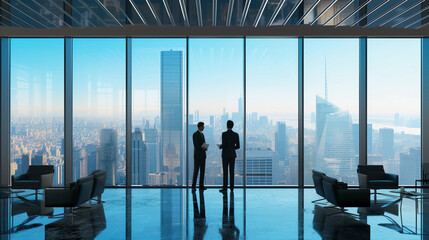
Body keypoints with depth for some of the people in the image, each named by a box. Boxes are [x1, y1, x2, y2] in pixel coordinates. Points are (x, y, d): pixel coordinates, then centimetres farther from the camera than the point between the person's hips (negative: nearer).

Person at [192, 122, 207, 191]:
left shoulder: (202, 134, 18)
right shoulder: (195, 134, -8)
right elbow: (196, 145, -15)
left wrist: (205, 148, -3)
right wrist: (202, 148, -27)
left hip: (203, 155, 8)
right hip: (197, 155, -8)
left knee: (202, 171, 4)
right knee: (196, 171, -6)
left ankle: (201, 186, 7)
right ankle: (193, 186, -1)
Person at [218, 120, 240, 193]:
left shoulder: (224, 134, -11)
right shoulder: (236, 134, 3)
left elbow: (224, 145, -18)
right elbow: (238, 146, 3)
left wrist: (220, 147, 6)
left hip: (225, 154, -4)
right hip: (232, 154, 4)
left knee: (225, 172, -1)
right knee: (232, 171, 8)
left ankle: (225, 188, -2)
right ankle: (231, 187, 8)